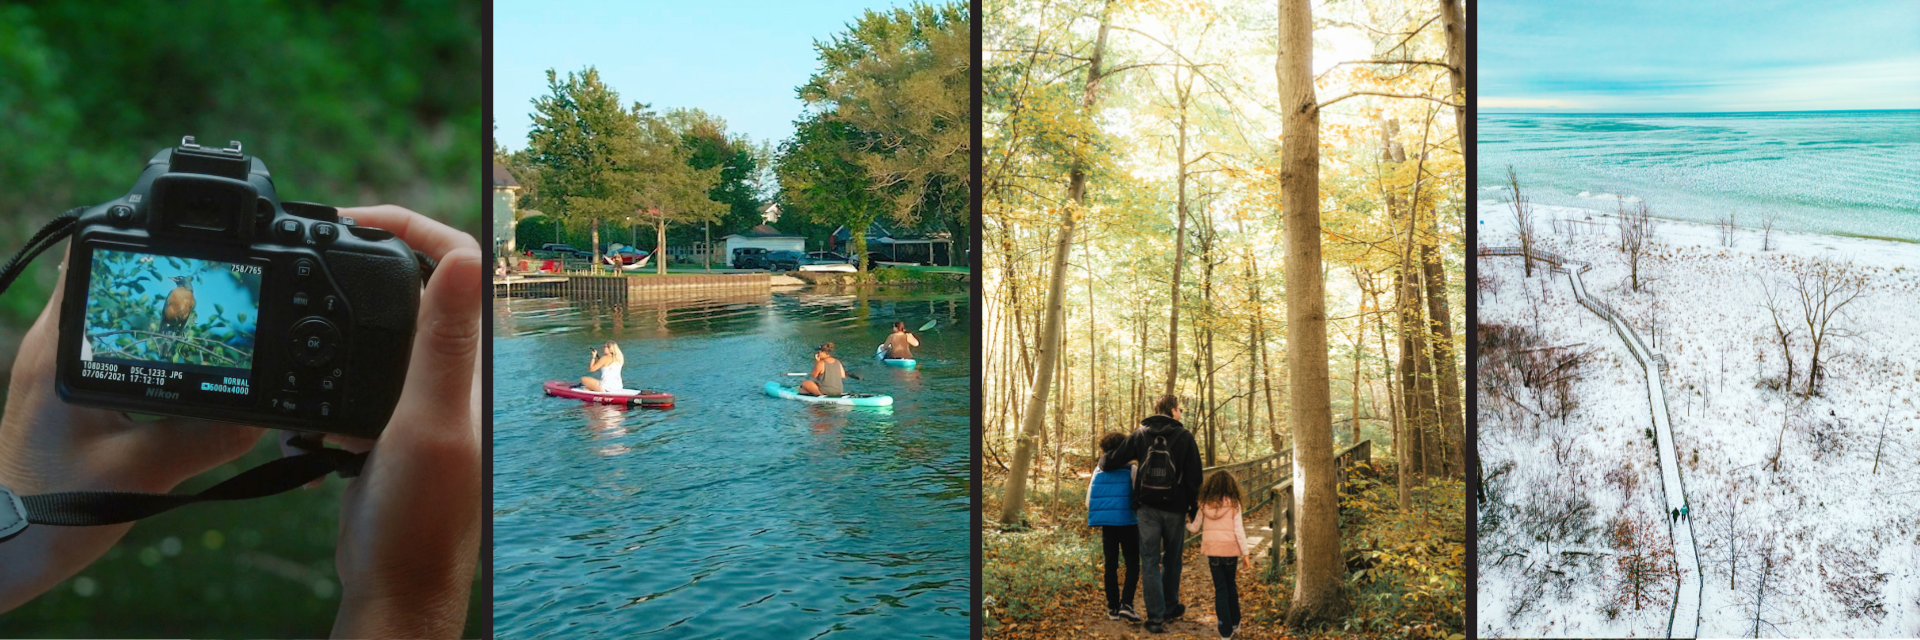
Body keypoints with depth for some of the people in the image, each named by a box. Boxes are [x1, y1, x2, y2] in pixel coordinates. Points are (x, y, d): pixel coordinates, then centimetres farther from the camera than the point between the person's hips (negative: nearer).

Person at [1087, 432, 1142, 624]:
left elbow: (1089, 501, 7)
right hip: (1127, 521, -4)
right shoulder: (1131, 470, -3)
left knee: (1111, 564, 11)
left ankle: (1113, 608, 12)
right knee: (1133, 563, 3)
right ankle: (1126, 603, -12)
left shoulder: (1099, 471, 7)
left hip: (1106, 522, 4)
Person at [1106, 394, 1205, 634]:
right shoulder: (1185, 437, -4)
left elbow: (1114, 460, 1)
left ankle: (1156, 617, -1)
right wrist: (1194, 509, 4)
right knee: (1172, 560, 17)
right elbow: (1194, 477, -5)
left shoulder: (1140, 434, 1)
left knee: (1150, 562, 3)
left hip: (1147, 507, 1)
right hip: (1175, 508, 0)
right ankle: (1170, 608, 30)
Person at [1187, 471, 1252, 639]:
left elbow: (1195, 528, 6)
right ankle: (1235, 623, 29)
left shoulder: (1204, 504, 0)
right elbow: (1238, 530, -7)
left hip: (1212, 550, 0)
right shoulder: (1233, 503, -4)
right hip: (1230, 549, 0)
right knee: (1231, 585, 20)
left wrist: (1187, 522, 29)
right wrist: (1245, 553, -3)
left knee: (1220, 589, 6)